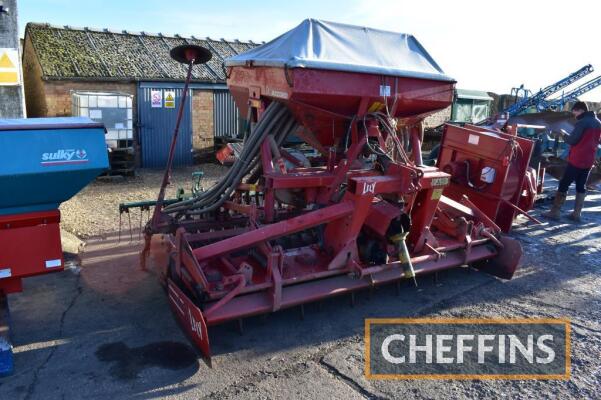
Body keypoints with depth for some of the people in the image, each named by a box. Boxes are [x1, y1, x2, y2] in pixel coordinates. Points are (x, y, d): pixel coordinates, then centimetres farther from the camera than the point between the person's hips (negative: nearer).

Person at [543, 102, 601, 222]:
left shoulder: (582, 122, -15)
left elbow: (572, 141, -15)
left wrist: (564, 134, 0)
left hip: (576, 160, -8)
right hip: (588, 160, 8)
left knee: (564, 184, -2)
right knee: (581, 186, 12)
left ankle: (555, 212, -1)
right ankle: (576, 214, 13)